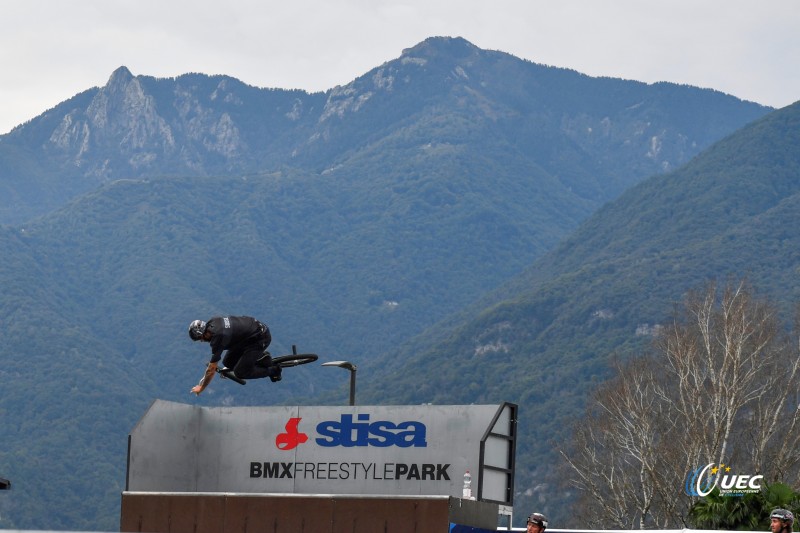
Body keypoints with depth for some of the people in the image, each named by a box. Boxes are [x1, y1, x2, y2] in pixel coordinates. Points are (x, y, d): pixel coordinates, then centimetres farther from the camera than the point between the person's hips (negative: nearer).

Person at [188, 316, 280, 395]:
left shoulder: (218, 337, -30)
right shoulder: (212, 322, -7)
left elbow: (212, 369, -21)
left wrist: (201, 388, -9)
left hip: (261, 338, -9)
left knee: (240, 372, -9)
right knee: (228, 363, 7)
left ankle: (273, 370, 6)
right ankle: (262, 357, 17)